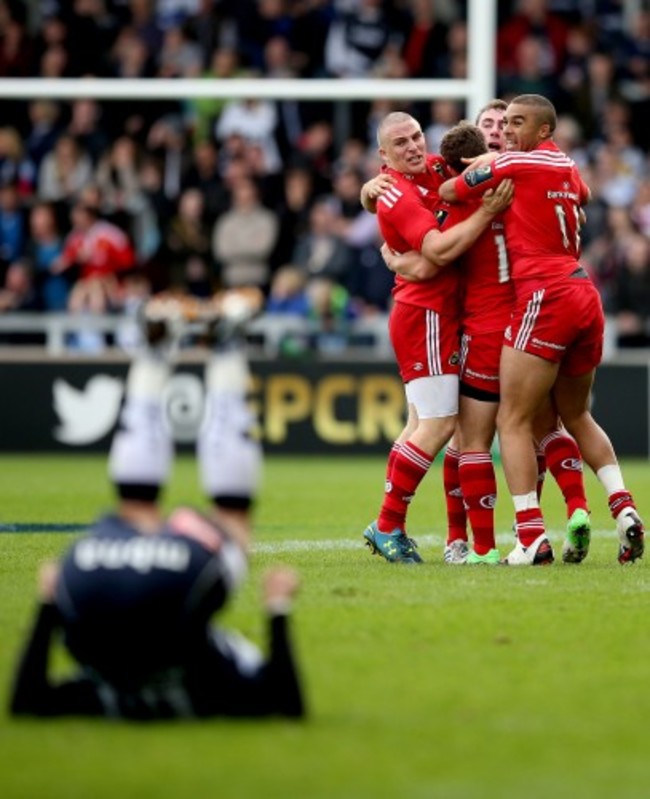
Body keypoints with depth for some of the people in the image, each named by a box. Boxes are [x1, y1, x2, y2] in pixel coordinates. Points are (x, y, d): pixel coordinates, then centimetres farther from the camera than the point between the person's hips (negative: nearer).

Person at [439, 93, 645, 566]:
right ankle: (623, 507, 6)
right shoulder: (567, 168, 17)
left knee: (514, 421, -4)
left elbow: (447, 193, 0)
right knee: (576, 416, 22)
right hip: (585, 295, 8)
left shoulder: (514, 164, -5)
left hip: (545, 296, -8)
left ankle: (532, 538, -13)